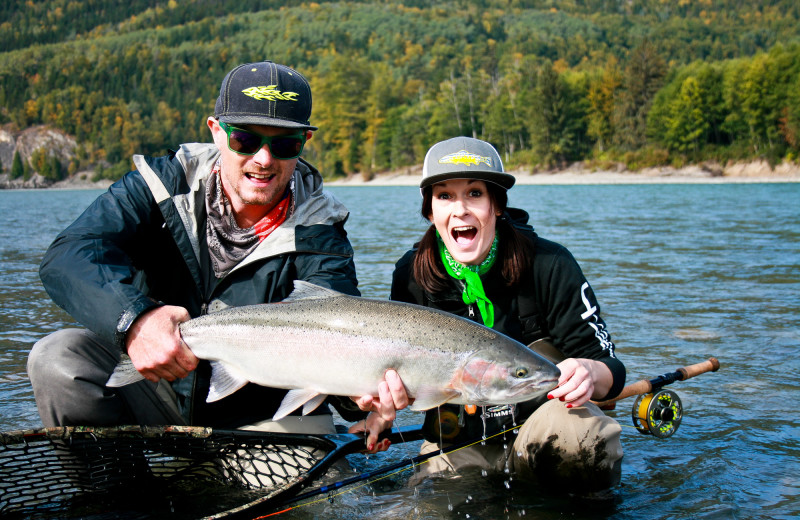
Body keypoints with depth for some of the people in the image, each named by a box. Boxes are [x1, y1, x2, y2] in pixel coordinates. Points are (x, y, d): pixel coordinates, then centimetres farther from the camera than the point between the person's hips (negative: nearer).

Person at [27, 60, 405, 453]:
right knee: (59, 355, -20)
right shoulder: (162, 184, -9)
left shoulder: (317, 231, -12)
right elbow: (69, 256, -25)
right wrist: (133, 318, -46)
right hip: (163, 398, 1)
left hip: (266, 418, -1)